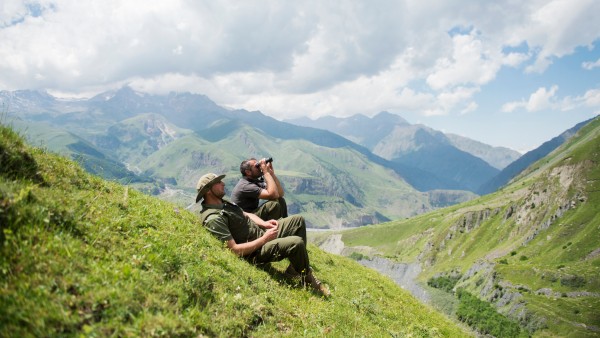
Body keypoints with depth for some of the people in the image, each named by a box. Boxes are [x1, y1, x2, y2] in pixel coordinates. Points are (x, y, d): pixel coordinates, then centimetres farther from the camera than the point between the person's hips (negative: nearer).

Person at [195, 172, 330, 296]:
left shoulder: (223, 202, 8)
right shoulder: (213, 218, -23)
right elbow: (234, 249, -26)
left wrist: (264, 223, 1)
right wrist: (264, 239, -20)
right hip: (255, 252, -10)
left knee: (298, 220, 7)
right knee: (296, 243, -27)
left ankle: (294, 269, 9)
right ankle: (307, 278, 1)